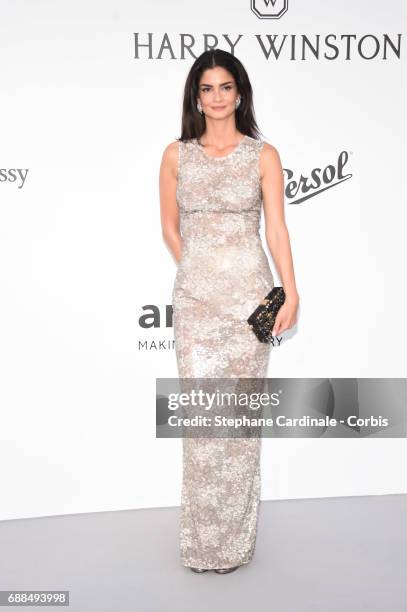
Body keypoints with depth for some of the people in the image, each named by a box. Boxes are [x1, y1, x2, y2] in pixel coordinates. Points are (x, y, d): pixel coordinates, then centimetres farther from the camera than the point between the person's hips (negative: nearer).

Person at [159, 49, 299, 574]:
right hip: (195, 295, 1)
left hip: (248, 292, -1)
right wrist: (200, 273, 9)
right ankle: (204, 538, 17)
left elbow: (276, 227, -3)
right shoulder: (177, 155, 6)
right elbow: (170, 227, 12)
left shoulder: (264, 155, 3)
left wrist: (291, 293, -12)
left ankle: (235, 536, 20)